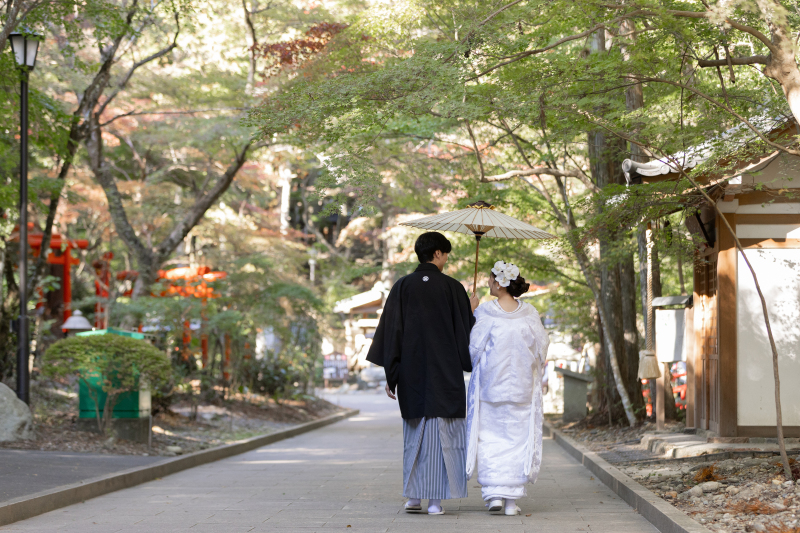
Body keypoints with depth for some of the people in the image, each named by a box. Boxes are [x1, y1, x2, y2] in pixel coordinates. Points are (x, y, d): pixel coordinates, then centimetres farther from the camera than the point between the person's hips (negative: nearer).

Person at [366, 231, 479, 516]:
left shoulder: (402, 287, 1)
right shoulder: (452, 288, -5)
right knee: (441, 432, 2)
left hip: (412, 373, 2)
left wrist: (390, 374, 3)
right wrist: (472, 310, 19)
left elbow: (390, 332, -1)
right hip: (445, 372, -2)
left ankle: (414, 495, 12)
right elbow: (466, 330, -2)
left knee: (415, 432, 13)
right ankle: (435, 499, -1)